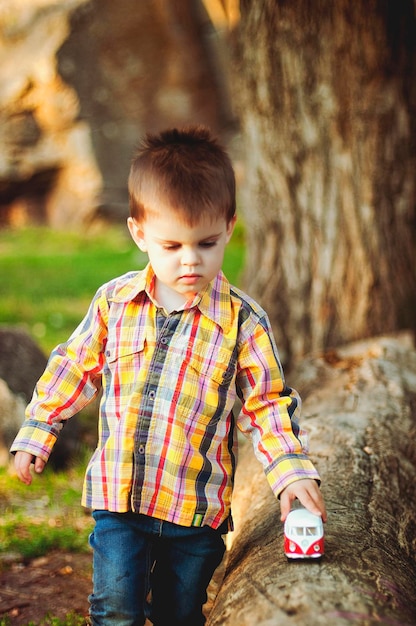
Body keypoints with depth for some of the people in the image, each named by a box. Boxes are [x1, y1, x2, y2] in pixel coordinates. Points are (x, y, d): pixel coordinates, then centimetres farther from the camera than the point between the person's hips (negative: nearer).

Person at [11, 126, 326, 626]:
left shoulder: (243, 321, -8)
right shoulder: (114, 302, -1)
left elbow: (267, 404, -3)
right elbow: (76, 367, 12)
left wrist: (293, 472, -14)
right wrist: (38, 430, 12)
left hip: (197, 509, -1)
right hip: (116, 495, 1)